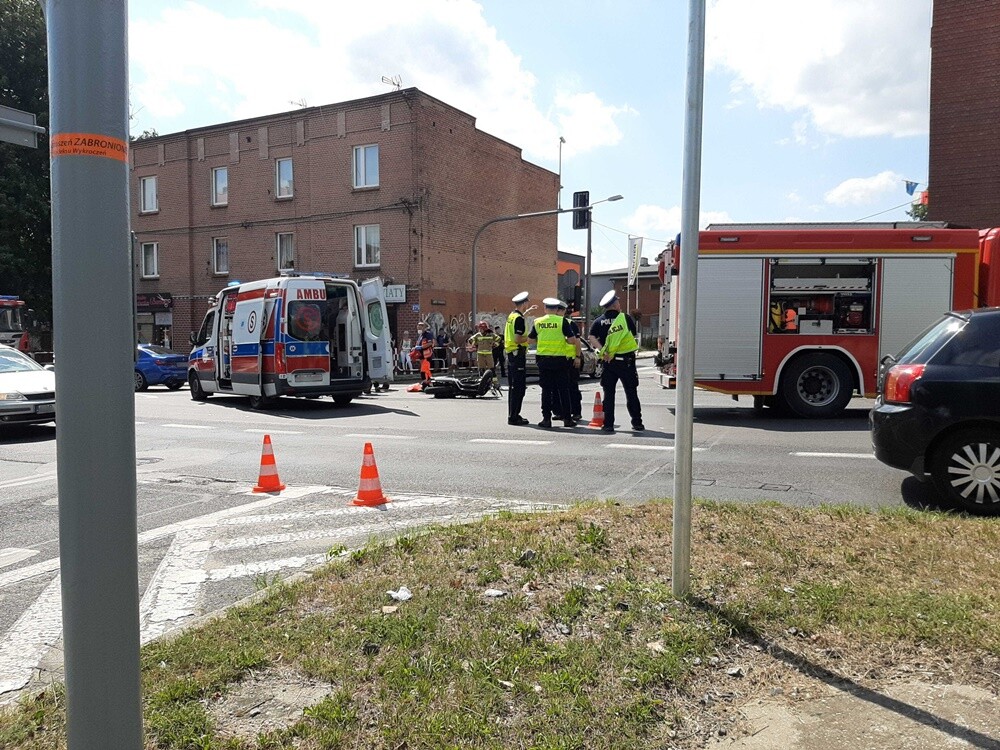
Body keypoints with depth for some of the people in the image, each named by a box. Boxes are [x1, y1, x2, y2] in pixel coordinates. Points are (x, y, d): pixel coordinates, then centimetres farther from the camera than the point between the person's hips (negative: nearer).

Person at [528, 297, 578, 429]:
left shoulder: (538, 322, 3)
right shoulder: (562, 321, -5)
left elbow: (530, 339, 10)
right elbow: (572, 340, -9)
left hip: (543, 360, 2)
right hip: (559, 359, -2)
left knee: (546, 389, 6)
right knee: (563, 389, 6)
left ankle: (546, 419, 5)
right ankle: (567, 419, 8)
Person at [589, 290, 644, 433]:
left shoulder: (599, 321, 3)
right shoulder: (626, 318, -3)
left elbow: (592, 338, -11)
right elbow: (633, 337, 0)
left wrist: (603, 351, -16)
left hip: (608, 361, 2)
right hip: (626, 360, -2)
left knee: (609, 394, 7)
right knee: (631, 394, 8)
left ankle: (608, 424, 5)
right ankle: (637, 423, 12)